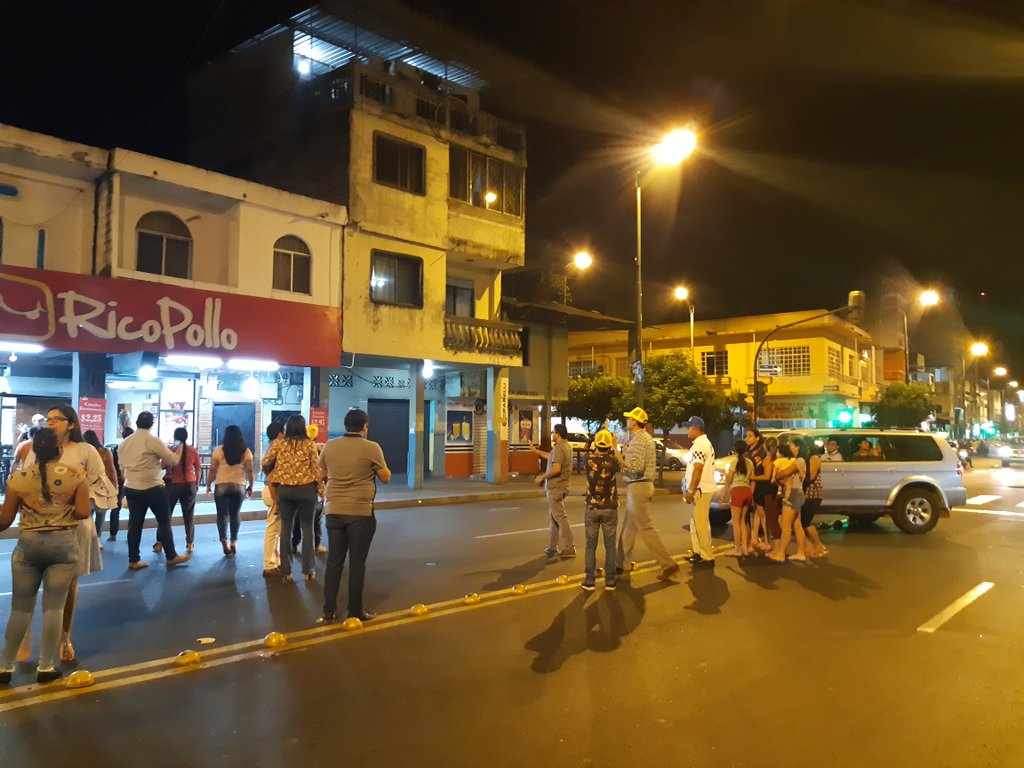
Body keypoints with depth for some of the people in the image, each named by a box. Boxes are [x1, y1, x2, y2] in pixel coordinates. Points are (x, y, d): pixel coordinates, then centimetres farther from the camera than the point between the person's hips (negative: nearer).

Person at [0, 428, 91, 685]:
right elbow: (83, 512, -10)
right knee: (54, 607, 6)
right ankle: (45, 667, 13)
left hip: (28, 544, 1)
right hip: (64, 544, -1)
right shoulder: (75, 475, -6)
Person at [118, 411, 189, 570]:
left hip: (131, 488, 6)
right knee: (164, 521, 5)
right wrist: (180, 448, 9)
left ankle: (133, 560, 12)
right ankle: (171, 556, 11)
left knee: (135, 524, 9)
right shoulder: (153, 440, -12)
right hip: (153, 488, -6)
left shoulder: (125, 442, 6)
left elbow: (123, 466, 14)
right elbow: (173, 460, -9)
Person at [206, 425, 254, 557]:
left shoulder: (219, 450, -3)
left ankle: (224, 542, -8)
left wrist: (208, 485, 7)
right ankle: (233, 542, 16)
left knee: (222, 514, 6)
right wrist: (250, 487, 8)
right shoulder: (246, 451, 0)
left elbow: (213, 470, -4)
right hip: (239, 487, 2)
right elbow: (249, 470, -1)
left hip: (222, 486, -1)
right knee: (235, 514, 15)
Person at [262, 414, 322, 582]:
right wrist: (320, 489, 4)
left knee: (285, 528, 9)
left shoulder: (279, 443, 1)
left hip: (284, 490, 2)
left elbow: (265, 463, 4)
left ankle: (286, 570, 12)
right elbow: (316, 468, -5)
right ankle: (308, 570, 11)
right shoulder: (310, 444, -4)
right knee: (307, 528, 7)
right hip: (306, 489, -2)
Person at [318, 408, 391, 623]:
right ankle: (355, 611, 12)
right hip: (361, 512, -4)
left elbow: (322, 476, 15)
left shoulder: (329, 446, 2)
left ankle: (329, 610, 16)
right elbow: (386, 478, -2)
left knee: (334, 560, 11)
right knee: (357, 562, 5)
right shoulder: (372, 448, -10)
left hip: (334, 511, 4)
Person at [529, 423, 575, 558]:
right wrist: (536, 451, 34)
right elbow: (552, 457, 28)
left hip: (556, 487, -10)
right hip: (559, 486, 10)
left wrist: (542, 477, -15)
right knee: (553, 516, 16)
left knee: (560, 517, -7)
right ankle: (552, 546, 22)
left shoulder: (559, 448, -19)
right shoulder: (565, 446, 13)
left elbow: (556, 468, -28)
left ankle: (569, 548, -5)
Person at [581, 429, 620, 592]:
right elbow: (622, 464, 12)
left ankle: (590, 581, 9)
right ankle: (610, 581, 12)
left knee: (591, 546, 7)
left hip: (592, 508, 1)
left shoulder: (589, 460, -9)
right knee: (610, 546, 8)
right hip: (610, 508, -1)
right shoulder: (613, 461, -12)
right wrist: (615, 446, 20)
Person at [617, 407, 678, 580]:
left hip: (638, 486, -10)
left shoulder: (638, 440, -16)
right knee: (628, 527, 14)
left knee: (646, 528, -7)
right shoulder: (645, 437, 15)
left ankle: (668, 564, -4)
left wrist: (620, 461, -14)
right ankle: (624, 564, 21)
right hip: (641, 485, 10)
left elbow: (637, 466, -24)